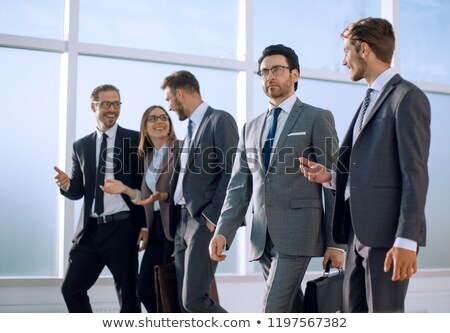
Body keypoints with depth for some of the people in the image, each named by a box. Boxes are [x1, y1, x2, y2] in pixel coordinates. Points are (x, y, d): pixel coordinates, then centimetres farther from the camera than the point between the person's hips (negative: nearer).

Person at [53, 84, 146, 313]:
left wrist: (145, 225, -8)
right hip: (90, 230, 5)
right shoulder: (81, 146, 11)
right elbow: (78, 192, 13)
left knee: (127, 292, 4)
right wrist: (67, 185, -10)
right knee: (71, 288, 6)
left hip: (122, 228, -4)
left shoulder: (135, 140, -1)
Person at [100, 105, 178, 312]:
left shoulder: (180, 149, -7)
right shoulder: (147, 155, 14)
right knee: (145, 290, 8)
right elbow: (148, 198, 15)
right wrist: (125, 189, 2)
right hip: (156, 227, 7)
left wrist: (161, 196, -27)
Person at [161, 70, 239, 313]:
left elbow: (231, 173, -14)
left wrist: (212, 217, -17)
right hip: (182, 222, 9)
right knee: (184, 301, 7)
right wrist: (175, 223, 11)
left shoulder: (220, 120, -6)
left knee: (194, 299, -12)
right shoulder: (191, 127, 20)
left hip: (204, 222, -9)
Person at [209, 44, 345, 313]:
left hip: (297, 233, -6)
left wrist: (335, 242, -8)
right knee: (292, 313, 12)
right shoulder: (251, 128, 17)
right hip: (262, 238, 6)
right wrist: (223, 232, -1)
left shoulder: (317, 118, 0)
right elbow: (239, 187, 13)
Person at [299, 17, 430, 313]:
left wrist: (407, 240, -20)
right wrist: (331, 177, 5)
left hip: (388, 233, -9)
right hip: (359, 232, 9)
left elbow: (415, 175, -15)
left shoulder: (408, 97, -8)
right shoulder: (371, 100, 20)